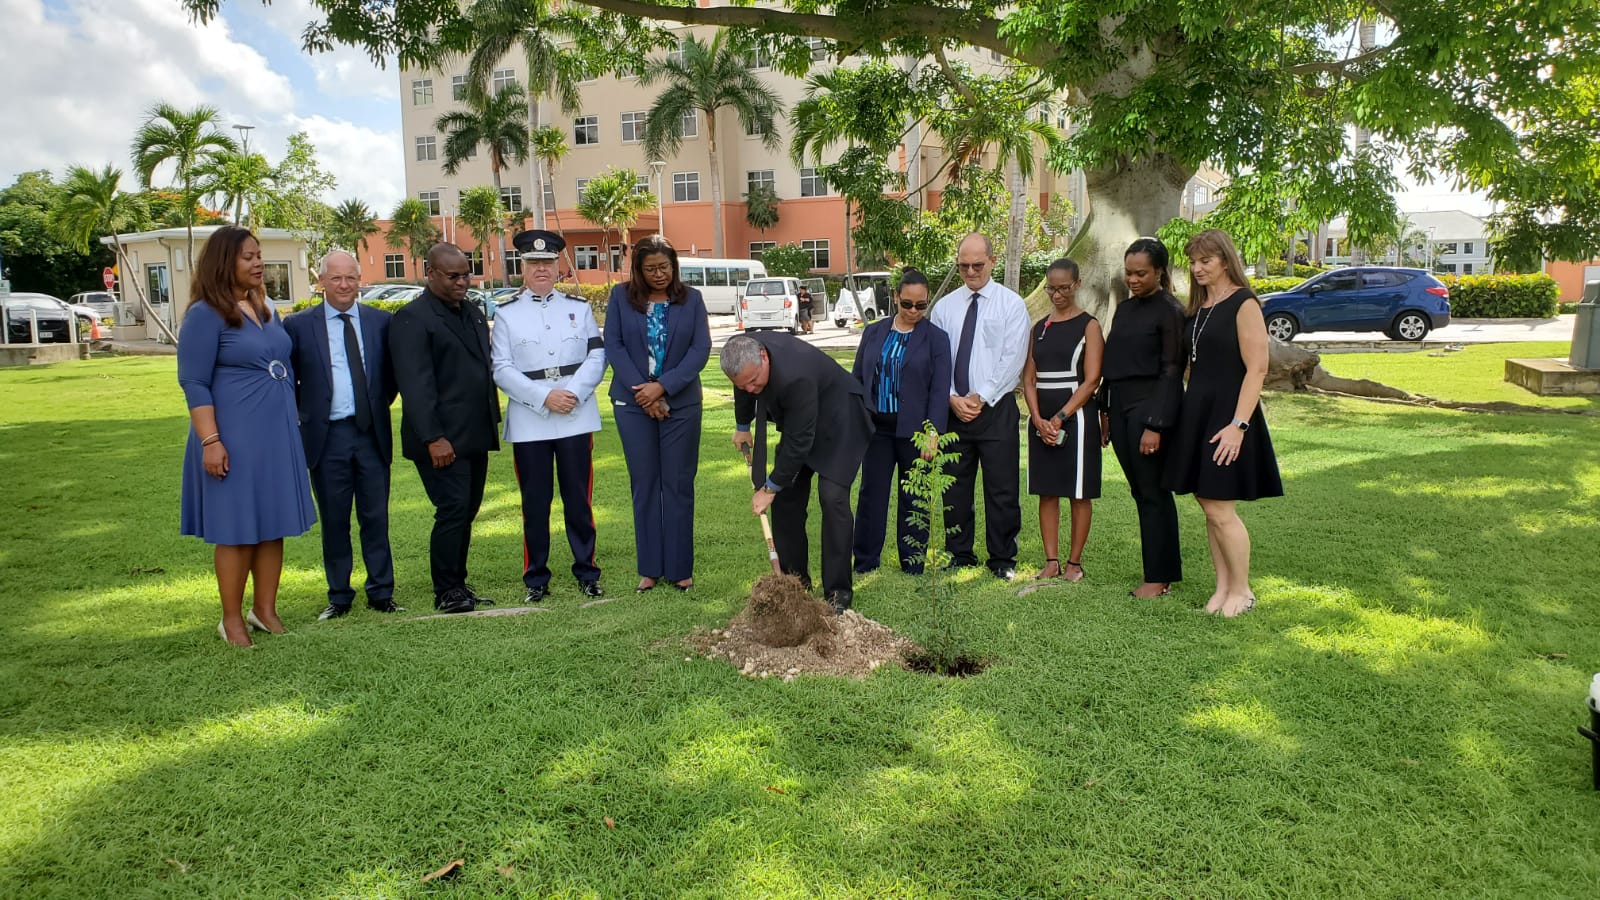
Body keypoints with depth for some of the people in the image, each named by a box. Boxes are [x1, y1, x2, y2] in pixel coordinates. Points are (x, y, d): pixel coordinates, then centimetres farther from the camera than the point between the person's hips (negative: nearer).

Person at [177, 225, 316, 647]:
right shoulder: (206, 315, -9)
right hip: (234, 437, -7)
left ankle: (265, 610, 22)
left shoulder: (266, 309, 11)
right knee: (237, 529, 1)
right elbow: (194, 383, -12)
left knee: (274, 524, 10)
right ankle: (232, 619, 14)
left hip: (277, 433, 7)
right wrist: (210, 441, -19)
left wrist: (292, 422, 18)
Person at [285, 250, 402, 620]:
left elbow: (393, 372, 15)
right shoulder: (298, 325, 1)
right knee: (334, 521, 7)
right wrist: (306, 414, 1)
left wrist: (380, 405, 6)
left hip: (372, 433, 1)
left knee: (376, 517, 5)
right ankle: (339, 597, 17)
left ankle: (381, 593, 15)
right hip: (327, 437, -1)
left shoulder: (381, 321, 6)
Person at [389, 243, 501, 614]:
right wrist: (433, 438, -20)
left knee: (467, 512, 10)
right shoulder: (412, 318, -8)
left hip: (475, 436, 8)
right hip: (443, 440, -8)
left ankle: (458, 585, 18)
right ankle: (446, 593, 4)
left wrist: (492, 419, 16)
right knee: (453, 511, -7)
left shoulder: (473, 313, 18)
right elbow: (415, 384, -15)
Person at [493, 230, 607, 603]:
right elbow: (502, 369, -2)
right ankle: (536, 580, 15)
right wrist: (544, 398, -13)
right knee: (535, 505, 5)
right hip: (528, 423, -1)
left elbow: (597, 356, 3)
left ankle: (586, 573, 17)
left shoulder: (579, 307, 10)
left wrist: (575, 393, -12)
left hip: (577, 418, 1)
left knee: (579, 500, 6)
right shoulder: (506, 314, 6)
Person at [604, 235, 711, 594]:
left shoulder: (691, 298, 3)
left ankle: (679, 568, 11)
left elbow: (701, 348, -4)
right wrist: (642, 391, -11)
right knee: (644, 485, 5)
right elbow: (613, 345, -2)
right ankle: (650, 568, 14)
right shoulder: (621, 297, 3)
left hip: (681, 403, 0)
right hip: (633, 403, 0)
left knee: (678, 485, 3)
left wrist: (663, 386, -14)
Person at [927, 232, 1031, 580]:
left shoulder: (1011, 304, 0)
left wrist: (980, 397, -13)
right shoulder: (944, 306, 9)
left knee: (1002, 488, 1)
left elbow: (1013, 359, -7)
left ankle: (1002, 559, 13)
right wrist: (952, 398, -8)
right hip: (953, 408, 3)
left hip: (996, 408, -3)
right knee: (956, 486, 8)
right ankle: (959, 555, 21)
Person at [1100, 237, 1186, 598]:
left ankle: (1159, 577, 7)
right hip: (1121, 407, 8)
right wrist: (1105, 412, 14)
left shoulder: (1169, 311, -9)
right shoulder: (1124, 309, 14)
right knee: (1141, 491, 11)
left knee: (1152, 493, -2)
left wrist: (1155, 424, -18)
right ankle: (1166, 567, 21)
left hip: (1149, 408, -8)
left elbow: (1171, 371, -13)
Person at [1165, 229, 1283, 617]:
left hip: (1227, 416, -7)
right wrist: (1189, 412, 9)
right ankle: (1222, 586, 19)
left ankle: (1242, 590, 10)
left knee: (1221, 510, -6)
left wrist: (1238, 424, -21)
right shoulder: (1197, 308, 13)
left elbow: (1257, 369, -15)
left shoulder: (1243, 304, -9)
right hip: (1196, 415, 7)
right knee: (1209, 508, 10)